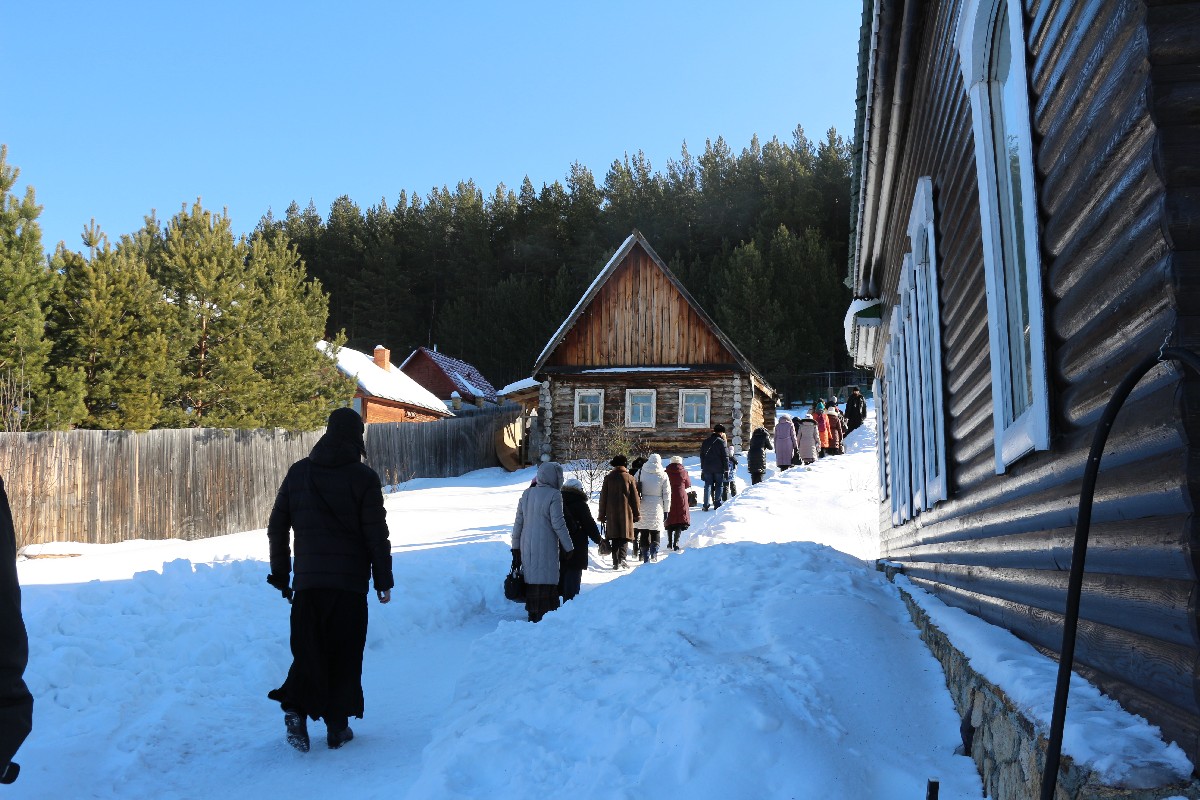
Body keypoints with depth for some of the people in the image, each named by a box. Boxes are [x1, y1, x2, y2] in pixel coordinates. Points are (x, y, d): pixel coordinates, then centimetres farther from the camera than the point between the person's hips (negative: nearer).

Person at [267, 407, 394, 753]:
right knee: (344, 653, 7)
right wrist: (384, 579, 2)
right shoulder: (363, 477, -7)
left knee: (308, 649, 11)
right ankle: (337, 725, 11)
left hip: (306, 581, 3)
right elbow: (376, 534, -8)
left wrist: (280, 575, 18)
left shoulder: (297, 472, 7)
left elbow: (276, 528, 10)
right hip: (350, 582, -3)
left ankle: (296, 708, -9)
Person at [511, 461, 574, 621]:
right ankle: (543, 617, -5)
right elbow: (558, 524, -12)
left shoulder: (527, 493, 9)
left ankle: (532, 615, 21)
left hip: (527, 545, 7)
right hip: (545, 546, -7)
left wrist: (516, 547, 17)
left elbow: (518, 522, 11)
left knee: (531, 579, 14)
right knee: (545, 582, -3)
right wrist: (569, 547, -3)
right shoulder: (554, 495, -10)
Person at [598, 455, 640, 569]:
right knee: (625, 535, 5)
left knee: (614, 537, 7)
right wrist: (637, 514, 9)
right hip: (626, 512, -1)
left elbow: (603, 497, 5)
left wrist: (602, 515, 11)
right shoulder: (629, 478, -1)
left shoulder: (608, 478, 3)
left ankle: (616, 562, 4)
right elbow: (635, 498, 1)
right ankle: (622, 558, -14)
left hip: (611, 513, 1)